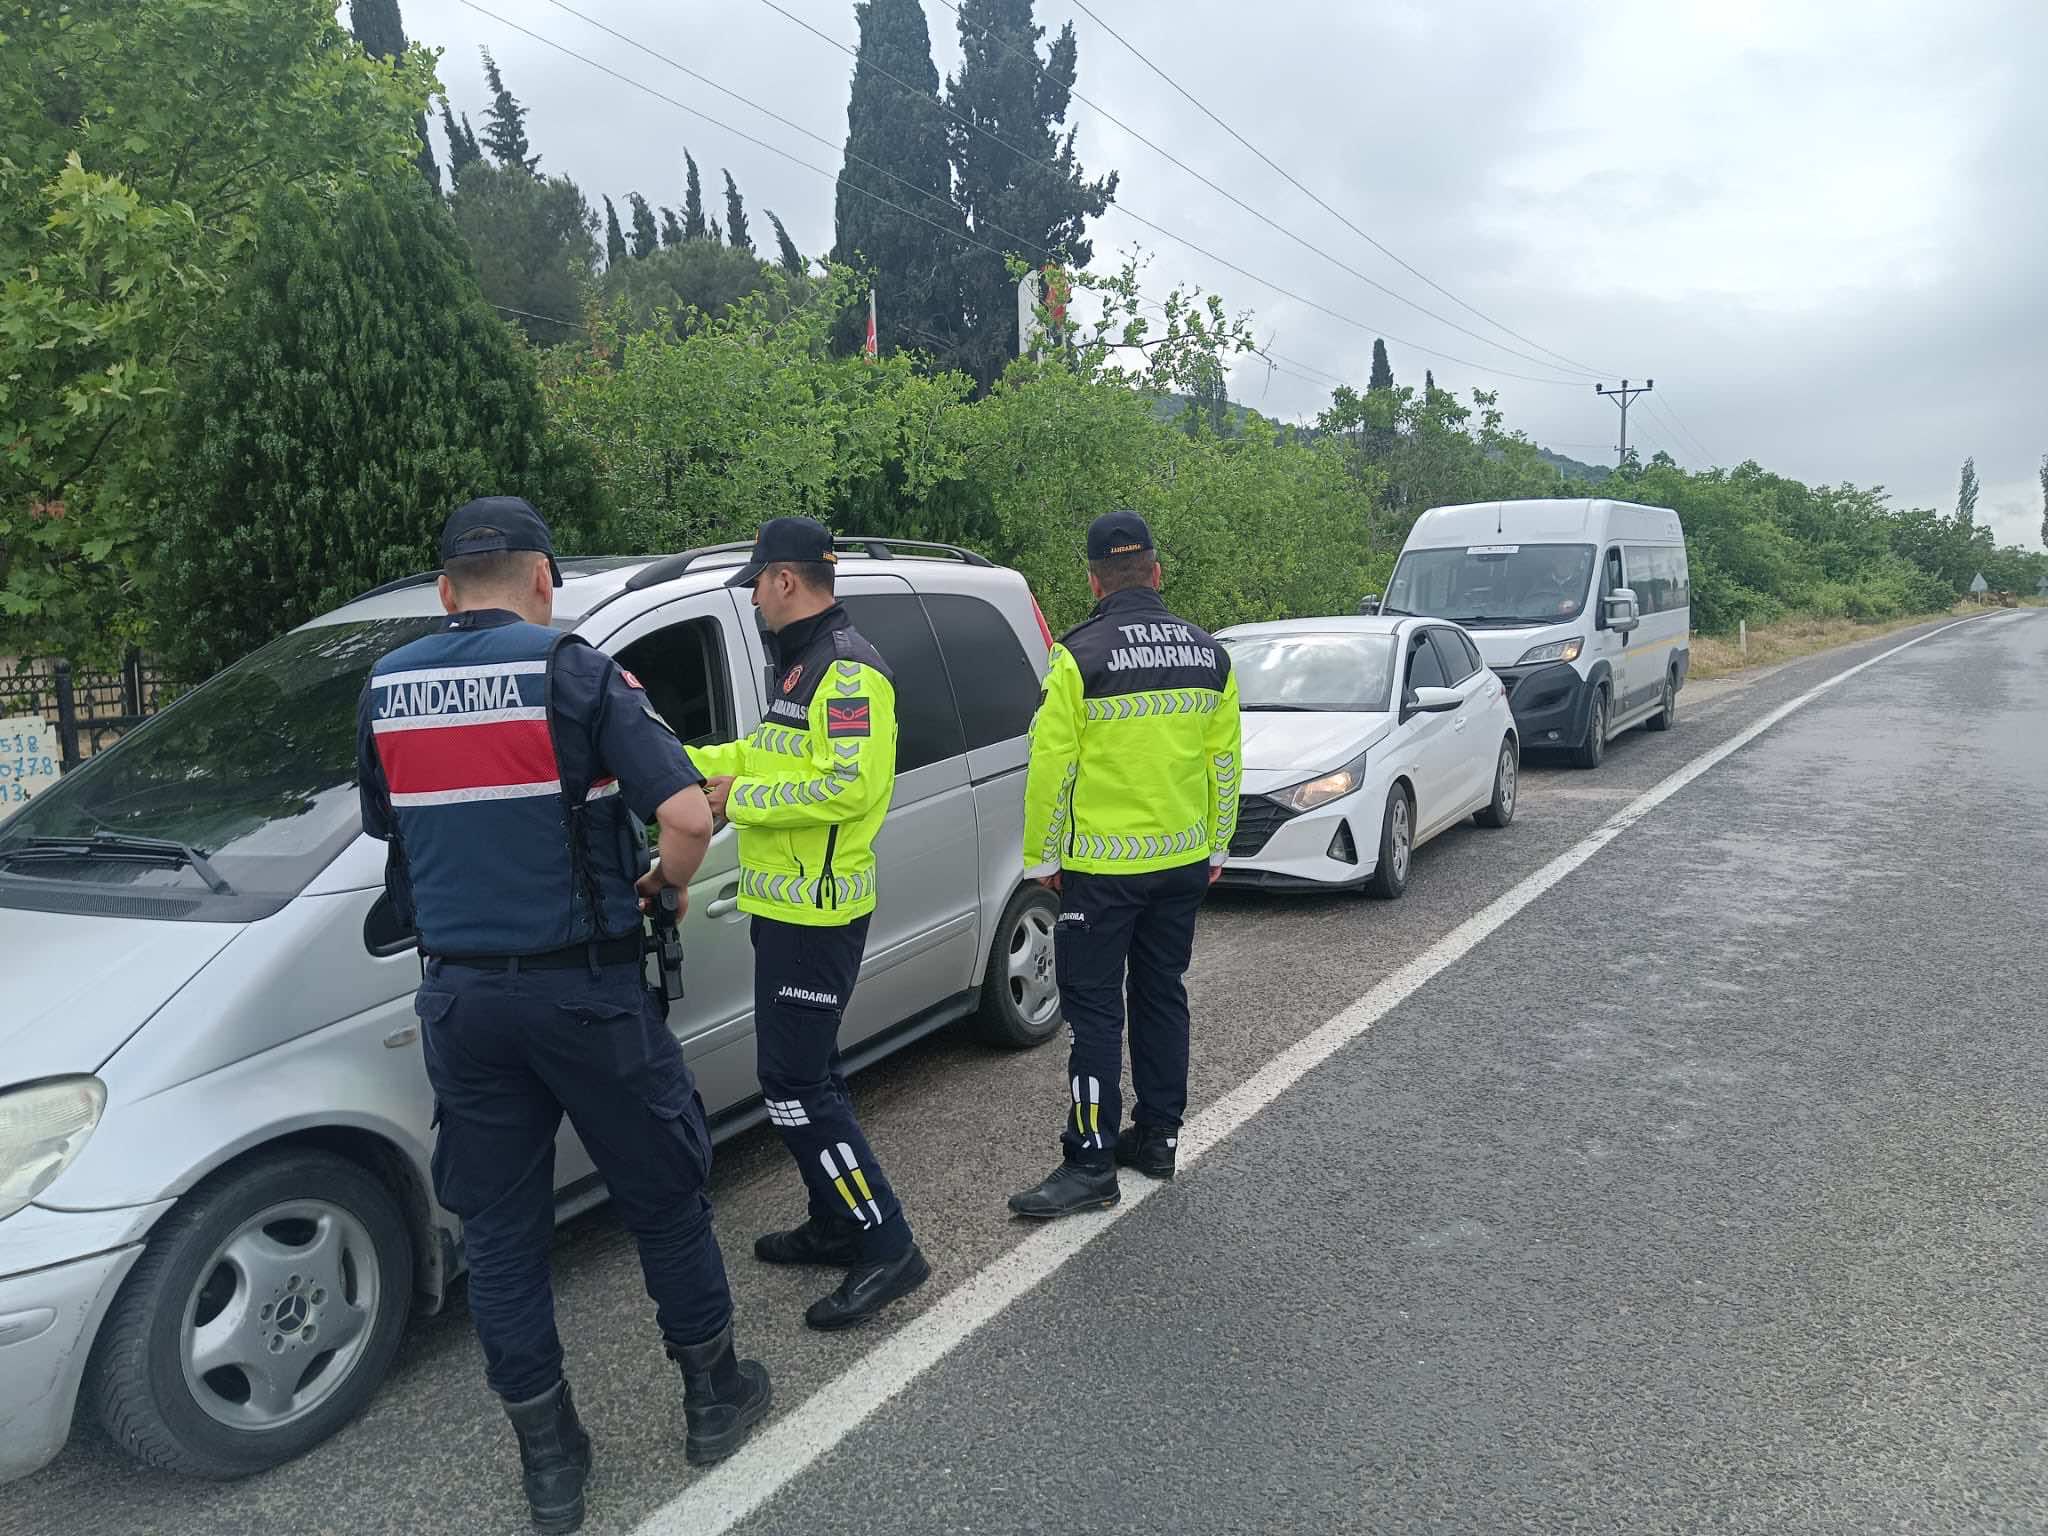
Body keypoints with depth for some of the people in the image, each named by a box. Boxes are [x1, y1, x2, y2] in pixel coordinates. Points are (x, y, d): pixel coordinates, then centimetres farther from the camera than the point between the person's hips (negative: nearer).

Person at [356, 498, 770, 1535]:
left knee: (499, 1227, 14)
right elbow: (686, 815, -22)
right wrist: (668, 886, -2)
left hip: (459, 998, 4)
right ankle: (714, 1397, 31)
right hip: (585, 988, -4)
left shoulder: (385, 690, 4)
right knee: (663, 1196, 14)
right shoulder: (574, 673, -12)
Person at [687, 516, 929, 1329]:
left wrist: (741, 797, -19)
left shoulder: (847, 670, -18)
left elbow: (848, 786, -27)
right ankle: (837, 1225, 31)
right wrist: (686, 760, 17)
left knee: (795, 1084, -8)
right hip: (786, 904, 11)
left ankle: (886, 1248, 1)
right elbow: (771, 753, 23)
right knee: (808, 1072, 18)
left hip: (814, 912, -11)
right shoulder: (799, 664, 16)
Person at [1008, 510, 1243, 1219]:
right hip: (1184, 861, 6)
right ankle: (1158, 1135, 26)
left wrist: (1042, 855, -3)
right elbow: (1224, 758, 8)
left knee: (1095, 1007, 1)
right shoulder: (1208, 654, 3)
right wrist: (1217, 845, 18)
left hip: (1101, 867, -5)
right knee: (1161, 993, 17)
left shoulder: (1080, 656, -14)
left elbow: (1052, 762, -13)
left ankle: (1091, 1162, 3)